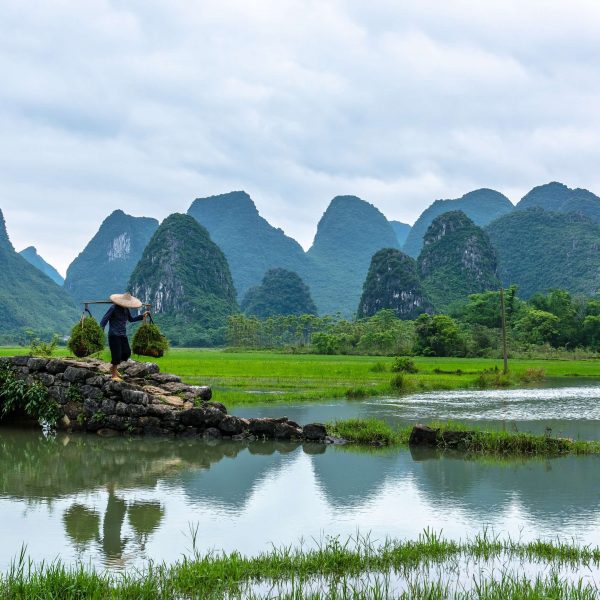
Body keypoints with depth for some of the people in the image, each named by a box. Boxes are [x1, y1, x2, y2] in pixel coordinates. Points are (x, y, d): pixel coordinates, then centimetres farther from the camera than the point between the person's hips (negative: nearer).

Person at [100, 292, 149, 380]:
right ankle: (114, 375, 4)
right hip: (114, 335, -7)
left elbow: (131, 319, 27)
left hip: (123, 335, 7)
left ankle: (113, 368, 24)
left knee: (127, 353, 4)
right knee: (116, 354, -8)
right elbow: (104, 320, -15)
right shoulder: (113, 308, -11)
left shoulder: (126, 309, 10)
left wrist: (142, 316, 21)